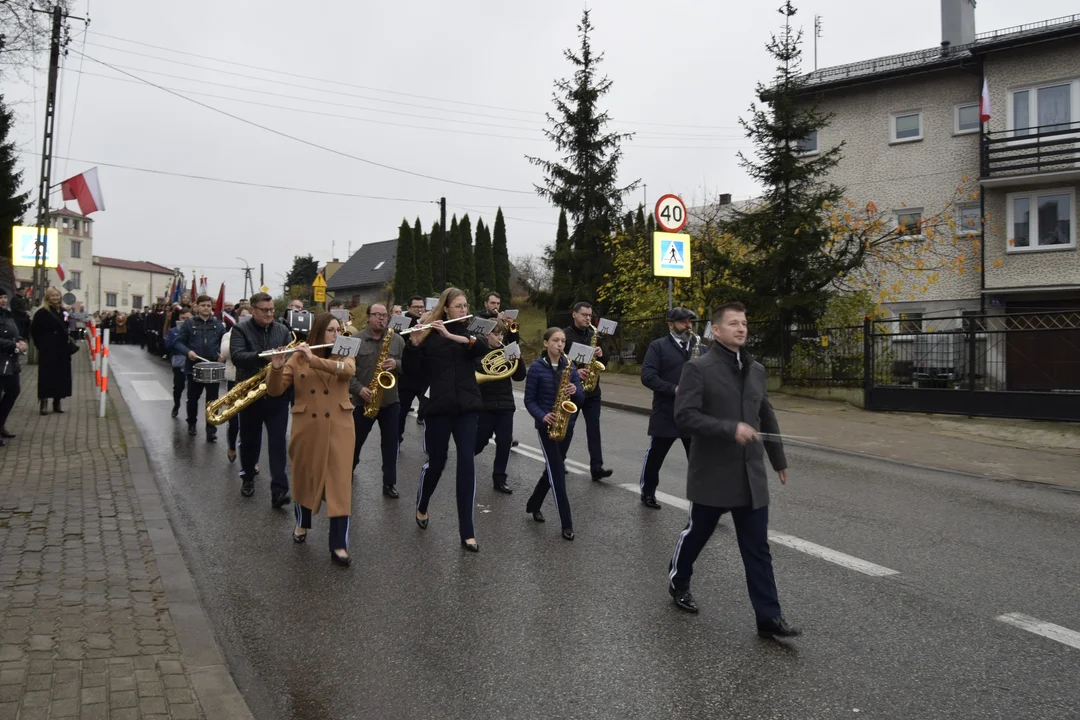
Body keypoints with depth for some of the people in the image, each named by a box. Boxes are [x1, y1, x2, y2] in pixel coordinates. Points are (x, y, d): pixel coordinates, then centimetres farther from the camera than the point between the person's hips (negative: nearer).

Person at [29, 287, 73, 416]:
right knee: (47, 375, -3)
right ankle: (44, 403, 1)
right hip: (47, 349, -5)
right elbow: (34, 330, -6)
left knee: (61, 375, 7)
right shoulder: (42, 312, -7)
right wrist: (40, 344, -6)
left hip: (62, 349, 5)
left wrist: (68, 341, 8)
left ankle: (57, 402, 15)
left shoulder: (63, 311, 11)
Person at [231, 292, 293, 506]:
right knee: (249, 439, 13)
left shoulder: (283, 330, 6)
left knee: (277, 441, -5)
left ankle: (279, 489, -8)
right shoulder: (240, 330, -4)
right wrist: (263, 356, -34)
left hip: (277, 393, 1)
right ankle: (247, 477, 36)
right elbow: (237, 356, -20)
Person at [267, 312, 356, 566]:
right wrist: (277, 368, -24)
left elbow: (348, 370, -21)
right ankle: (302, 524, 40)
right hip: (307, 427, 1)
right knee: (305, 476, 14)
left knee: (340, 482, -5)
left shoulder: (344, 355, 4)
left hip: (338, 427, 0)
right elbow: (274, 391, -5)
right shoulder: (297, 358, 1)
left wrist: (314, 359, -28)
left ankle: (339, 545, -4)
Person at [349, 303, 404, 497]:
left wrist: (397, 364, -19)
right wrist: (358, 388, -18)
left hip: (390, 401, 1)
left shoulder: (398, 340, 3)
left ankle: (389, 482, 12)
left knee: (390, 443, 3)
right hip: (363, 401, -1)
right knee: (355, 440, 12)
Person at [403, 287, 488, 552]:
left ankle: (467, 532, -1)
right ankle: (421, 507, 38)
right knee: (436, 461, 7)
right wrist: (414, 343, -22)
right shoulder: (429, 334, 3)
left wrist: (451, 335, -22)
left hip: (466, 407, 2)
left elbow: (483, 347, -13)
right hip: (438, 407, -1)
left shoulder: (469, 332, 10)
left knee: (466, 464, -5)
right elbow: (413, 368, -5)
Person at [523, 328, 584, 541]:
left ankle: (533, 505, 36)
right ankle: (567, 523, -6)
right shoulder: (537, 368, -6)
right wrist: (542, 416, -21)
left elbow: (581, 399, 3)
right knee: (557, 472, -9)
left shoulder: (569, 367, 6)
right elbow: (529, 400, -5)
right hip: (547, 425, -5)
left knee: (553, 469, 14)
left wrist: (575, 391, -19)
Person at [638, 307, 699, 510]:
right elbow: (647, 376, -12)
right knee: (655, 455, 9)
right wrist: (675, 389, -20)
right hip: (666, 413, -3)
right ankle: (648, 493, 27)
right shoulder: (658, 346, -2)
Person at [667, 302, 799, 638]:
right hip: (712, 473, -5)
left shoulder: (756, 370, 10)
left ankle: (769, 618, 9)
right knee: (697, 533, 14)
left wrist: (779, 460, 21)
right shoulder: (698, 368, -10)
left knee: (758, 548, 5)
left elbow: (767, 417, 19)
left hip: (751, 475, 5)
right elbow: (684, 416, -19)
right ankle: (678, 583, 39)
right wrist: (731, 429, -26)